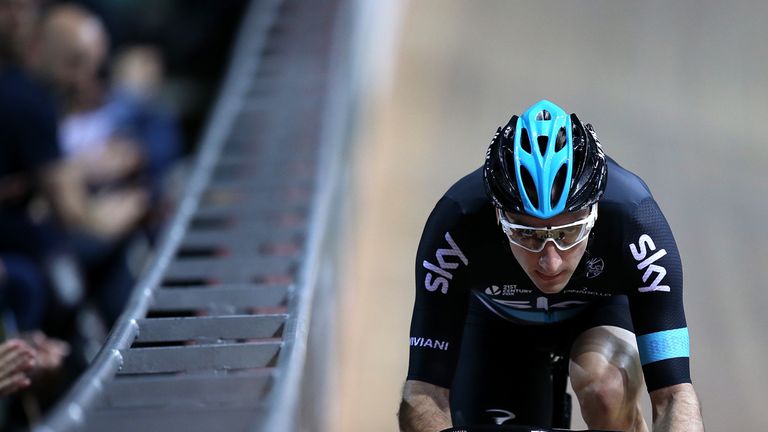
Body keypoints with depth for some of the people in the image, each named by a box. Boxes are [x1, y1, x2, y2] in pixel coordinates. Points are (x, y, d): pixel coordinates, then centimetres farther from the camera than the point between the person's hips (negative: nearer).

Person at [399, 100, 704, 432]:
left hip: (601, 306, -1)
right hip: (498, 317, 1)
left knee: (606, 391, -32)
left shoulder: (632, 218, -38)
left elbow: (675, 394, -40)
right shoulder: (458, 224, -37)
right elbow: (424, 392, -36)